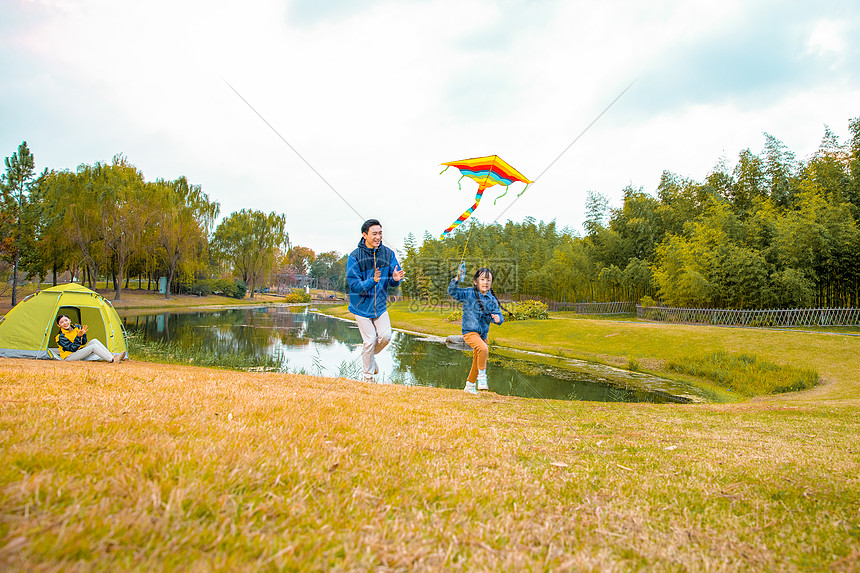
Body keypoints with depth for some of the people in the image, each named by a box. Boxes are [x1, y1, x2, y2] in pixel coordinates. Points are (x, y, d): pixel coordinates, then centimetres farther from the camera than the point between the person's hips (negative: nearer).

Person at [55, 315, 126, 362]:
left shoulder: (77, 327, 3)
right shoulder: (61, 337, -15)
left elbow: (83, 343, 4)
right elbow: (73, 348, -21)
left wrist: (83, 334, -15)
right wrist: (78, 336, -29)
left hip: (80, 351, 7)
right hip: (69, 357, -6)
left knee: (94, 341, -18)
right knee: (93, 347, -27)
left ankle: (112, 356, -25)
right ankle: (113, 360, -38)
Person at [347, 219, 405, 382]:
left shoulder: (388, 253, -7)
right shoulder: (354, 257, -18)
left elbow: (393, 282, -4)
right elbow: (354, 285, -21)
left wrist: (395, 278, -28)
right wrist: (372, 281, -38)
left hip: (380, 304, 4)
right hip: (362, 305, -3)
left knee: (385, 335, -2)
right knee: (370, 340, -1)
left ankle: (370, 355, 31)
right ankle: (368, 377, 18)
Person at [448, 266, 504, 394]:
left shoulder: (492, 300, 4)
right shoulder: (469, 294, -6)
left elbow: (498, 314, 1)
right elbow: (452, 291, -11)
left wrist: (498, 318, -23)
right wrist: (457, 279, -26)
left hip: (483, 334, 6)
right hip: (470, 332, -5)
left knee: (477, 362, 14)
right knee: (483, 349, -31)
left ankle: (470, 385, 34)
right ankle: (482, 377, -16)